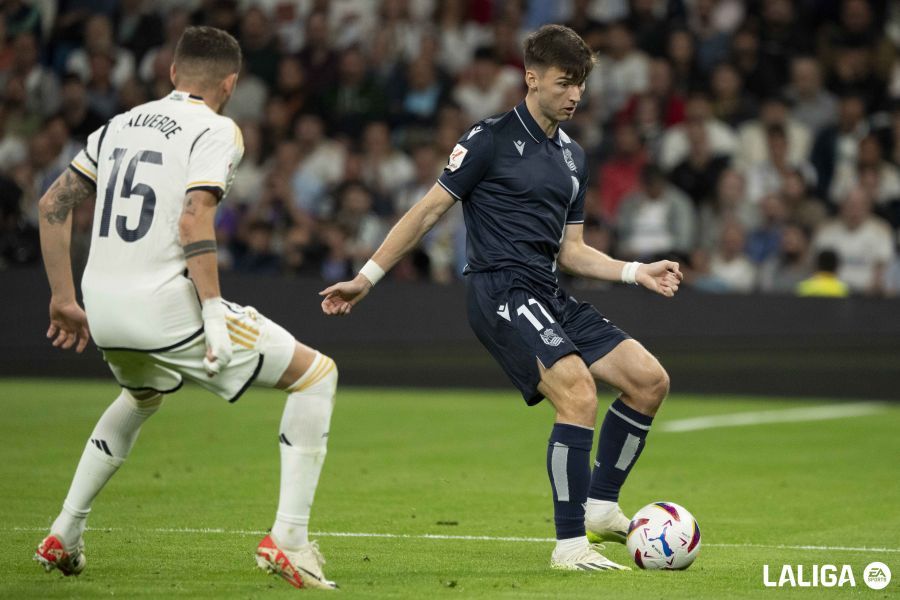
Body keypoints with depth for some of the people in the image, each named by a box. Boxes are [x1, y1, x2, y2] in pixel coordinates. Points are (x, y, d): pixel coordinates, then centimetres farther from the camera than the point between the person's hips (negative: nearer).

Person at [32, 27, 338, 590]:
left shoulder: (121, 125, 17)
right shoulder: (217, 130, -3)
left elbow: (53, 204, 16)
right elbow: (194, 221, -18)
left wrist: (64, 300, 21)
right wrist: (213, 314, -19)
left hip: (104, 311, 7)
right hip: (164, 306, -7)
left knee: (142, 396, 39)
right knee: (317, 373, 5)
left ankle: (63, 537, 33)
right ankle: (288, 539, -5)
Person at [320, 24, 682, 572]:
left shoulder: (573, 157, 18)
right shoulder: (492, 139, -4)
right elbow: (429, 210, -2)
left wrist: (637, 272, 9)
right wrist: (368, 277, -3)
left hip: (550, 298, 8)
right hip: (502, 292, -8)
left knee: (650, 381, 1)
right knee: (579, 393, -26)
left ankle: (600, 507, 14)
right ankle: (570, 545, -21)